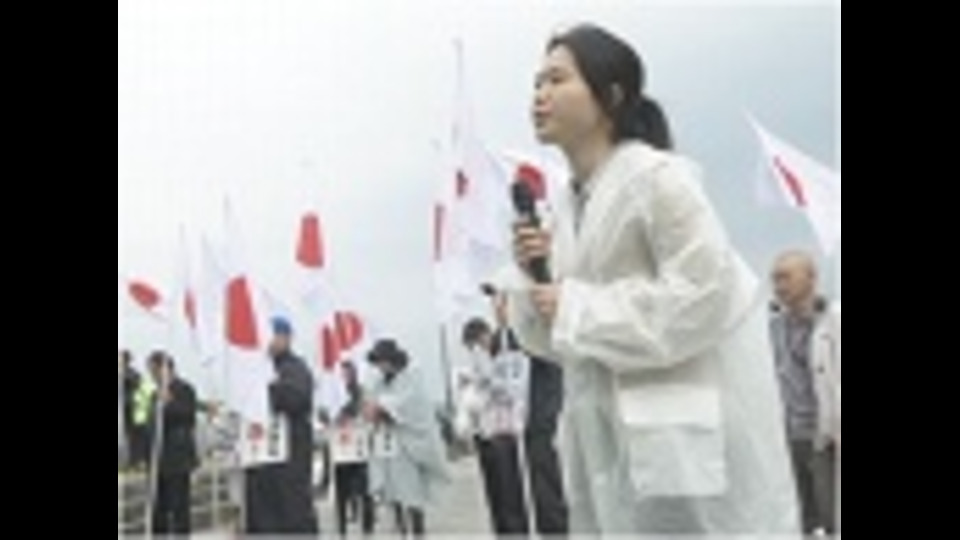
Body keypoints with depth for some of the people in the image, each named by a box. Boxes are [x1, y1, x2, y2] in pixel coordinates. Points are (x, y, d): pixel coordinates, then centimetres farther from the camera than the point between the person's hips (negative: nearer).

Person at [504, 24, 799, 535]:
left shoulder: (656, 176, -13)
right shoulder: (568, 205, 9)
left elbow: (704, 293, -23)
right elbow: (554, 338, 14)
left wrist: (577, 309, -18)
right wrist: (535, 276, -6)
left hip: (690, 424, -8)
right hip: (615, 428, 8)